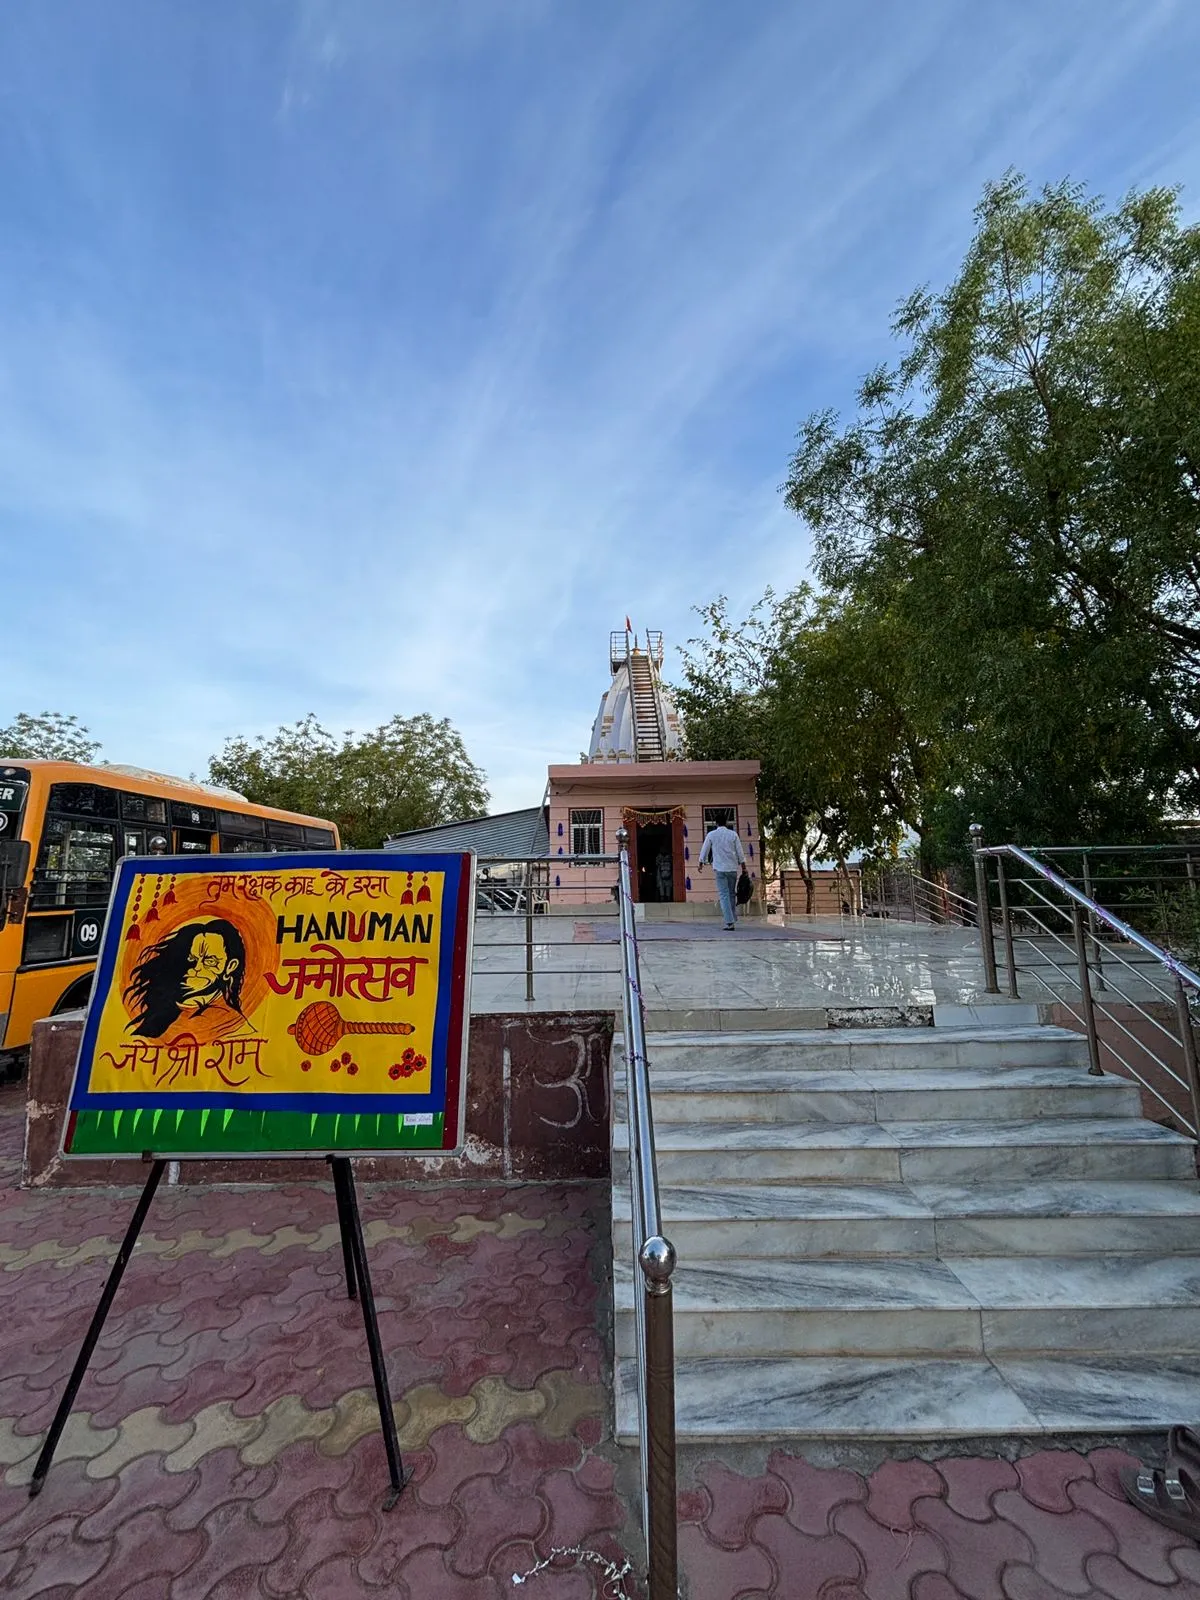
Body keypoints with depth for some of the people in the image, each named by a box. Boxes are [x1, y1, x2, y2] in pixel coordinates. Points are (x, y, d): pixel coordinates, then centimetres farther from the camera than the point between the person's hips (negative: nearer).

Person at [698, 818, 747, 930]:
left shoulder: (711, 835, 0)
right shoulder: (733, 834, 3)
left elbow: (704, 850, 7)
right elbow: (740, 853, 2)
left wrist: (701, 863, 22)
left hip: (719, 869, -2)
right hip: (732, 868, 2)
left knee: (724, 895, -3)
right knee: (732, 894, 15)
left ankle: (729, 922, -13)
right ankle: (733, 920, 20)